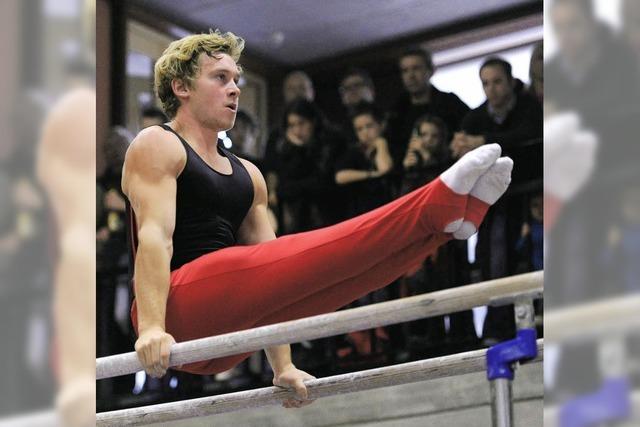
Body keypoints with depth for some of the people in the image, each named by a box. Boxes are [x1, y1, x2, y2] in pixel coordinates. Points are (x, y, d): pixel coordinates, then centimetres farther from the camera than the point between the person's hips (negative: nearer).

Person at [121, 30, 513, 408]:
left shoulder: (246, 174, 26)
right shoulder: (156, 147, 3)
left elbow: (268, 274, 20)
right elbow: (155, 236, -14)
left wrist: (283, 367, 12)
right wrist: (151, 329, -28)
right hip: (180, 310, -8)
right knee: (309, 256, -26)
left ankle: (452, 209, -27)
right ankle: (443, 200, -37)